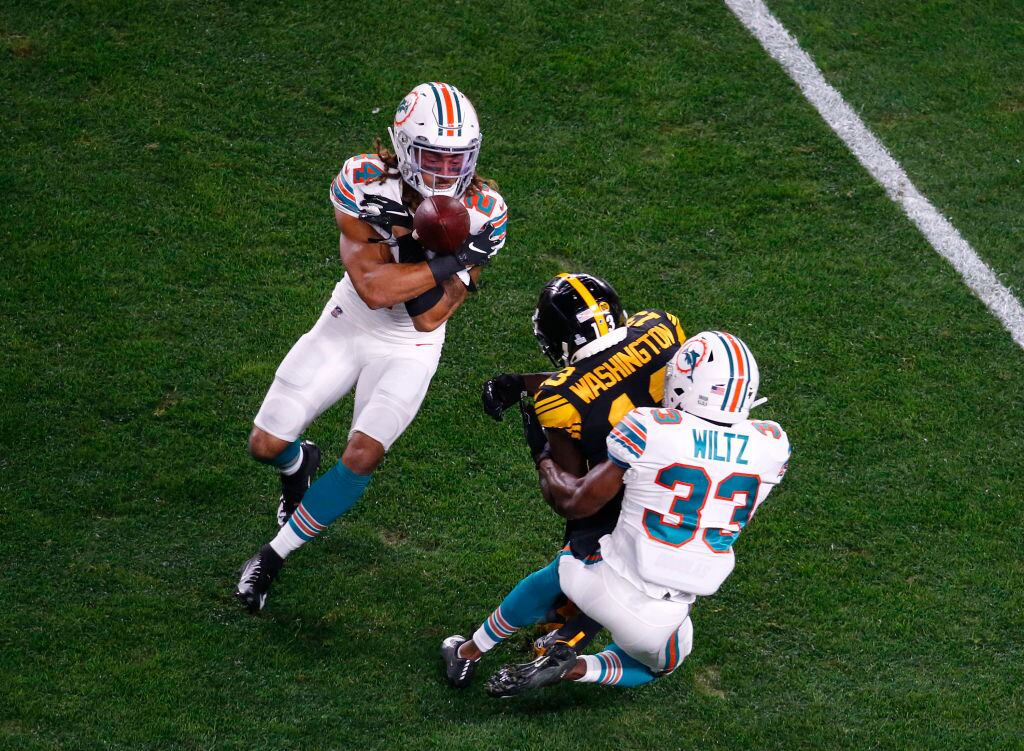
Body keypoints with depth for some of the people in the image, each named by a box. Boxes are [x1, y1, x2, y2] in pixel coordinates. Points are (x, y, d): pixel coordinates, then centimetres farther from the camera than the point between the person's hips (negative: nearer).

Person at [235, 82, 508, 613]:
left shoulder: (483, 213, -20)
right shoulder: (364, 183, -24)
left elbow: (429, 317, -23)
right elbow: (373, 289, -32)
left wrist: (410, 245, -35)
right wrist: (454, 260, -34)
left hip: (409, 349, -1)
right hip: (347, 326, 1)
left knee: (363, 456, -19)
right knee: (265, 444, 1)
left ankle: (274, 555, 1)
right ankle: (300, 462, 41)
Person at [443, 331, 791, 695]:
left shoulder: (650, 429, -19)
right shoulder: (771, 446, -11)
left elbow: (574, 504, -8)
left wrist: (546, 461, 11)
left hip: (609, 588, -1)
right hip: (665, 620, 1)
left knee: (557, 572, 36)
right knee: (655, 665, 38)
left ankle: (468, 653, 47)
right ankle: (577, 669, 12)